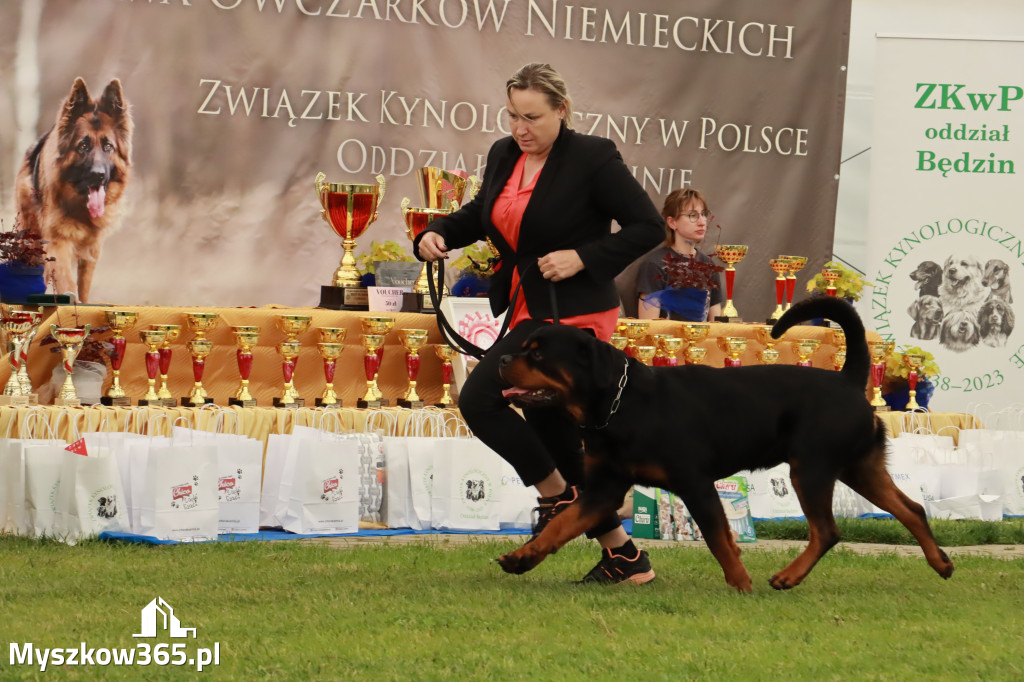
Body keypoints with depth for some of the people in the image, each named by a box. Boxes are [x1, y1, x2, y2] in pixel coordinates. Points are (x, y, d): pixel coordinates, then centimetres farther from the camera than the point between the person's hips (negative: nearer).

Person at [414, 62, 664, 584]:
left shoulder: (592, 158, -11)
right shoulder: (503, 156, 9)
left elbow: (648, 227, -10)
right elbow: (481, 215, 27)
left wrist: (583, 257, -18)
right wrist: (438, 233, 7)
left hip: (573, 313, -8)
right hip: (530, 313, 8)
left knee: (480, 397, -20)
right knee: (556, 442, 10)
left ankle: (558, 498, -3)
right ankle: (624, 555, 19)